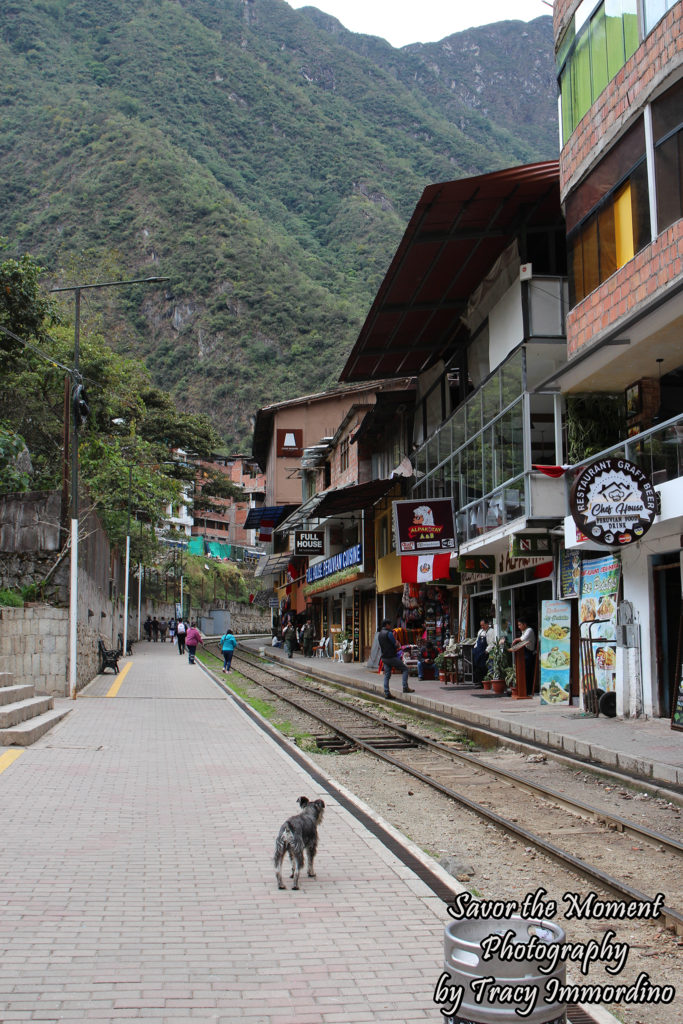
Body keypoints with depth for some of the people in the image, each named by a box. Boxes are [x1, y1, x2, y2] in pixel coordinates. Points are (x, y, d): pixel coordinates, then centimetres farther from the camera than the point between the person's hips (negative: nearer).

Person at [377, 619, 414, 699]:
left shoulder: (380, 633, 13)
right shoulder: (388, 633, -14)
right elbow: (396, 644, -11)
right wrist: (396, 639, 11)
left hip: (384, 657, 8)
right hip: (391, 657, -8)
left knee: (387, 675, 9)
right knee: (405, 668, 1)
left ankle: (387, 693, 6)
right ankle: (405, 687, -7)